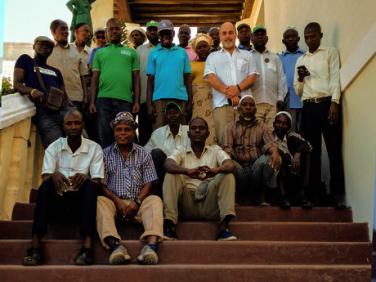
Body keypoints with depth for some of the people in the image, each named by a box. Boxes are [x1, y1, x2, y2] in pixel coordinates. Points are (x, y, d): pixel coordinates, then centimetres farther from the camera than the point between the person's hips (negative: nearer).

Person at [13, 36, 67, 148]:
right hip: (43, 113, -5)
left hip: (62, 110, 5)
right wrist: (32, 91, -17)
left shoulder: (56, 71, 32)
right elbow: (17, 84, 6)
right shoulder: (25, 60, 17)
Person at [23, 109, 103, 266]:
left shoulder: (94, 148, 4)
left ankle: (87, 245, -42)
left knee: (90, 185, -31)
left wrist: (86, 178, -29)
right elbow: (45, 177, -6)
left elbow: (97, 182, -6)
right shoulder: (54, 147, 7)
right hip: (57, 202, 1)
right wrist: (54, 175, -31)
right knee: (48, 183, -30)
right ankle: (35, 245, -37)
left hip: (82, 203, 0)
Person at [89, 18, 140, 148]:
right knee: (104, 135, 1)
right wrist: (92, 102, 2)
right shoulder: (99, 53, 17)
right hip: (104, 99, 0)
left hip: (125, 99, 0)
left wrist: (137, 101, 1)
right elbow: (95, 79, 12)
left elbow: (136, 78, 11)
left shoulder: (131, 53, 16)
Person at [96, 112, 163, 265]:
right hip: (114, 201, 0)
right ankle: (115, 245, -50)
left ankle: (151, 245, -50)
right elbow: (102, 185, 3)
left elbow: (148, 184, 6)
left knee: (155, 201, -29)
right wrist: (117, 201, -13)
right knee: (99, 201, -32)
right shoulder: (106, 154, 11)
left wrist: (137, 201, -12)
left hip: (137, 202, 1)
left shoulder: (144, 154, 14)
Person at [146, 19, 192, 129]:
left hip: (180, 98, 1)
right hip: (159, 98, -1)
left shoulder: (182, 52, 11)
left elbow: (187, 78, 11)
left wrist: (190, 101, 5)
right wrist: (149, 104, -1)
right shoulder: (154, 53, 8)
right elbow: (150, 80, 6)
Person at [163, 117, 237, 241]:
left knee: (227, 176, -19)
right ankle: (169, 226, -27)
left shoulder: (215, 150, 15)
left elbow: (230, 165, -6)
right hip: (187, 205, 0)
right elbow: (168, 164, -9)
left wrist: (216, 170, -31)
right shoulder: (181, 151, 14)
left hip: (210, 206, 0)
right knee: (171, 175, -19)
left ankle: (224, 227, -28)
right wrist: (188, 171, -31)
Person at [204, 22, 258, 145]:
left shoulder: (247, 55, 22)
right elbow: (210, 77, 2)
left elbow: (253, 76, 10)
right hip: (222, 103, -1)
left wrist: (238, 88, -9)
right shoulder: (213, 56, 18)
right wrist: (228, 92, -11)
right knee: (223, 139, -10)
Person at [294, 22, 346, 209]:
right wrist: (300, 78, -2)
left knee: (334, 150, -7)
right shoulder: (300, 60, 20)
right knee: (313, 151, 5)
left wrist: (334, 103, -16)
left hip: (327, 103, -4)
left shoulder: (331, 52, 9)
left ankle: (337, 194, -8)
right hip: (308, 107, 4)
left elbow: (335, 78, -3)